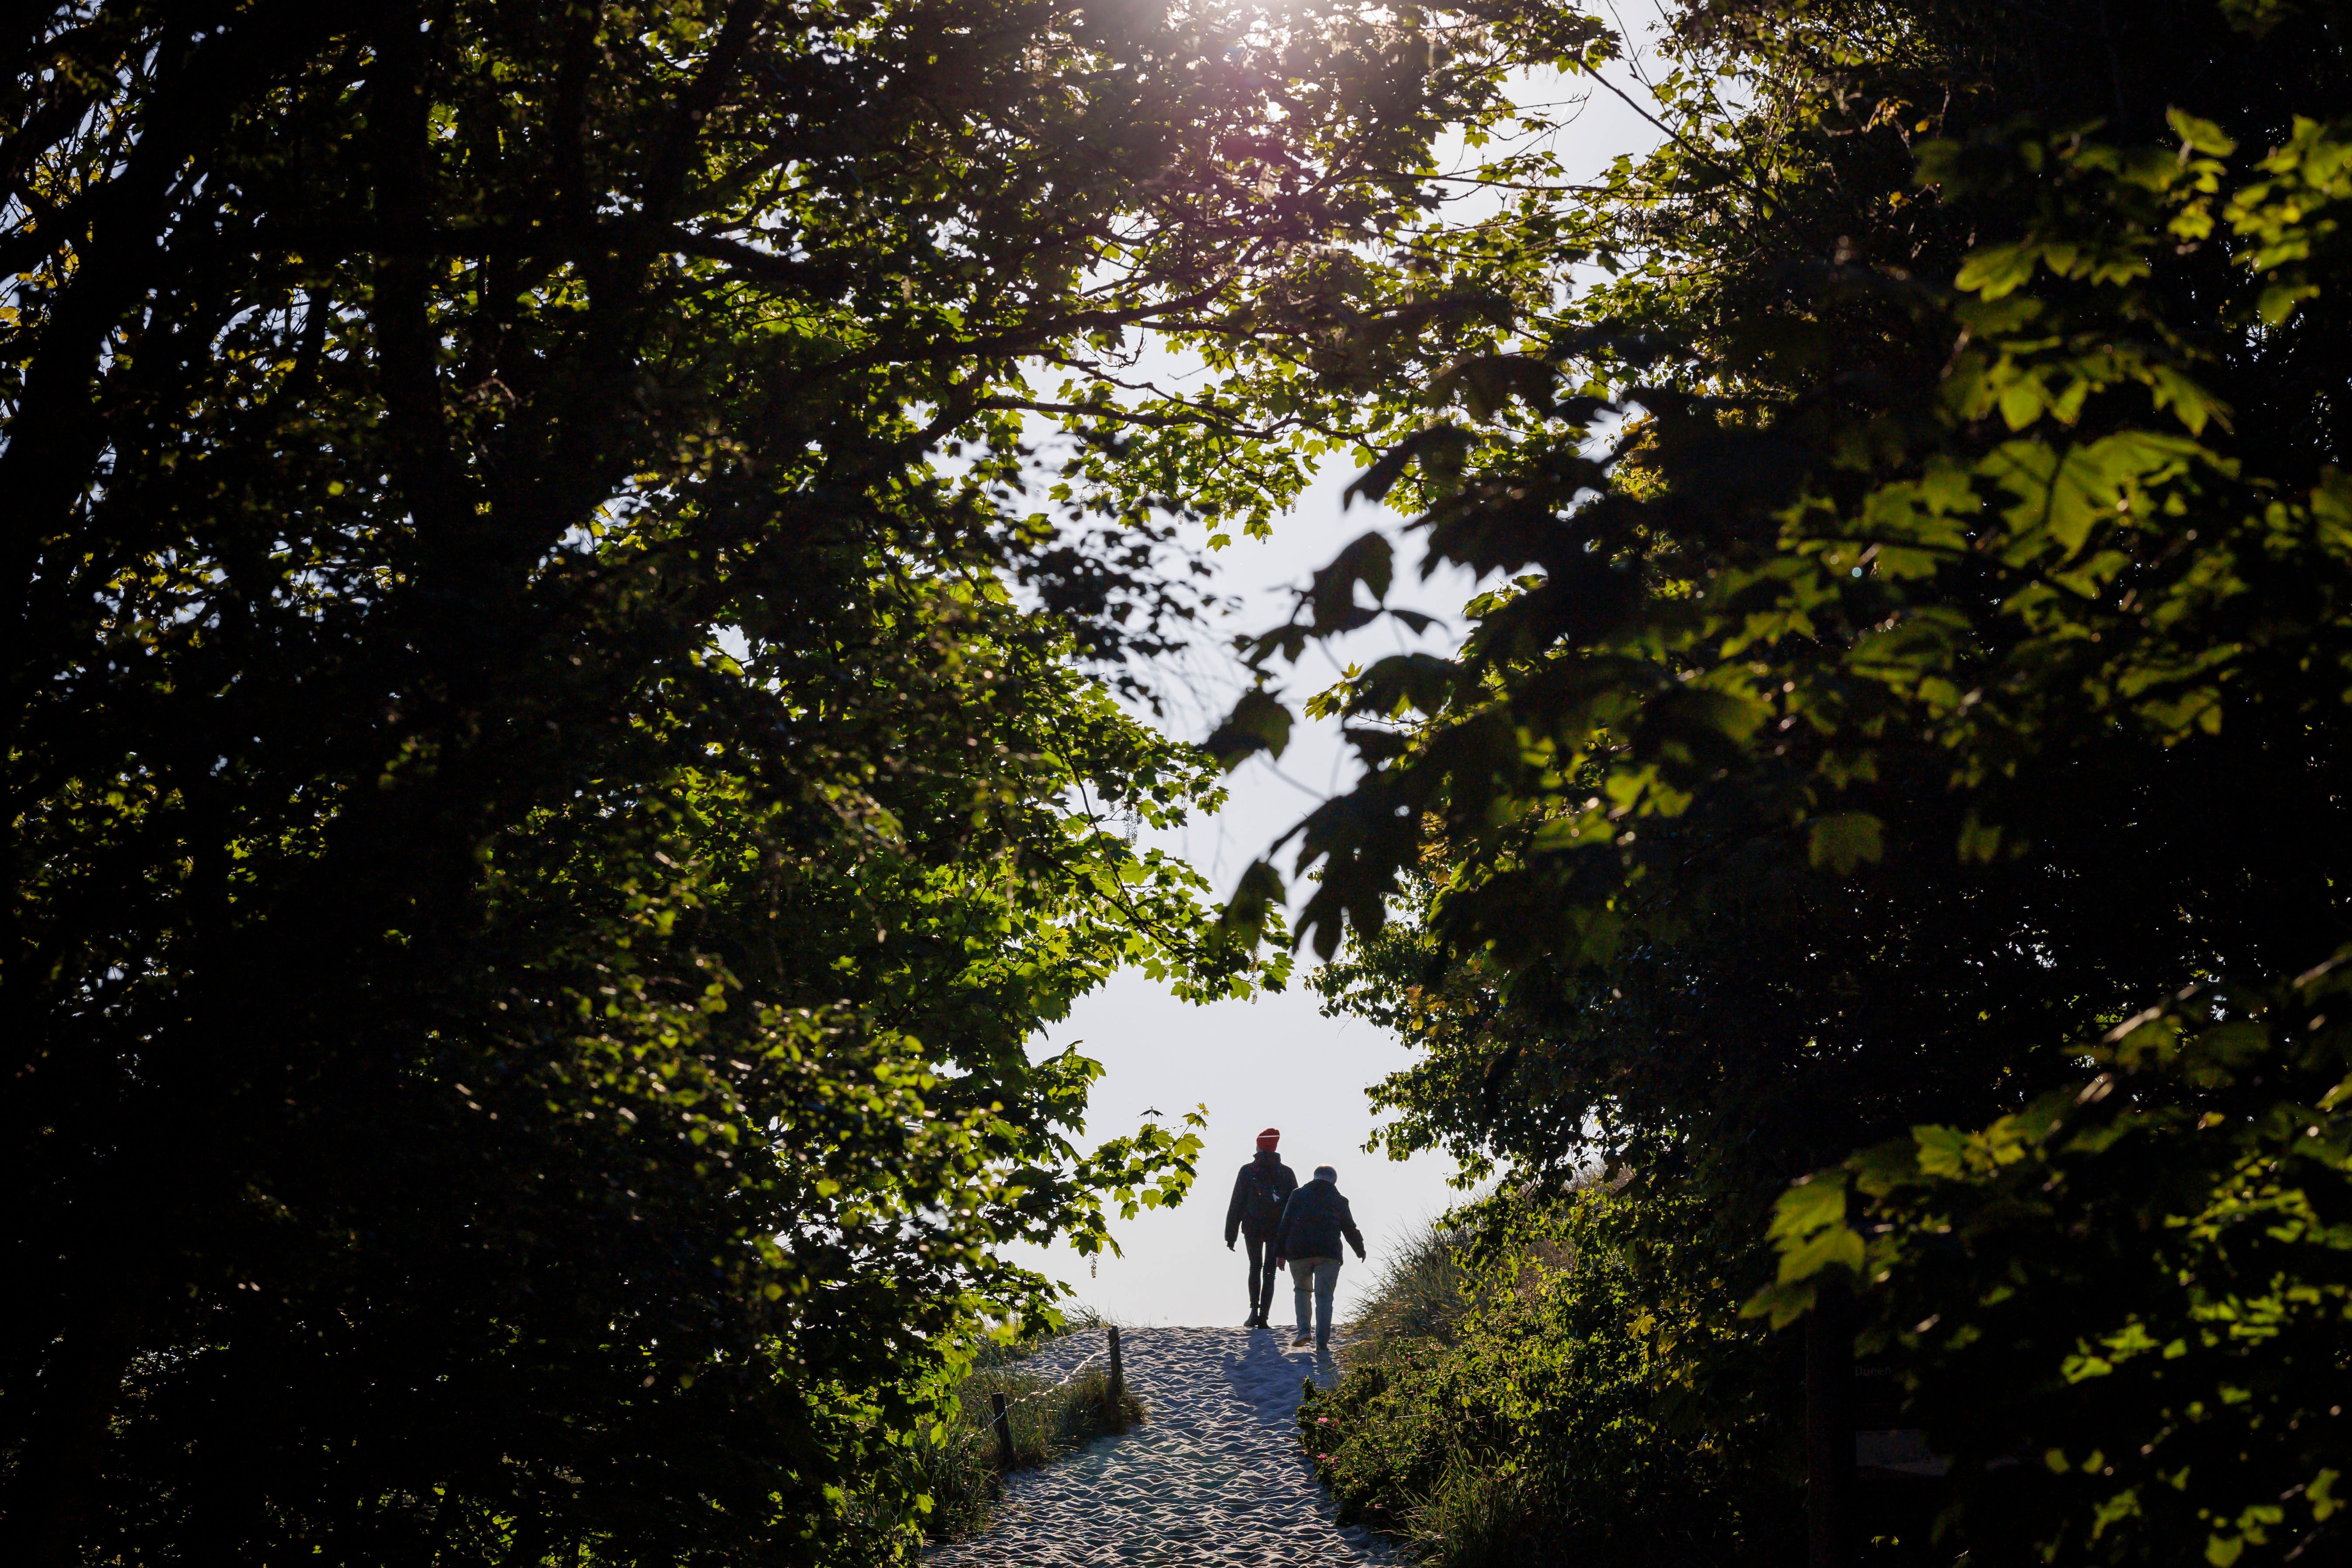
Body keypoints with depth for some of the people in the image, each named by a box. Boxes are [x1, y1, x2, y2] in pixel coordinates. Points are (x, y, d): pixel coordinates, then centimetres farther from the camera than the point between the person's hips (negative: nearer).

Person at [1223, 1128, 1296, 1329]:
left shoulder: (1247, 1171, -2)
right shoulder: (1286, 1173, 3)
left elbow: (1236, 1205, -3)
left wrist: (1230, 1234, 1)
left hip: (1253, 1229, 0)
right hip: (1278, 1230, 1)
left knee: (1255, 1268, 14)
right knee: (1270, 1272, 6)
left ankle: (1254, 1310, -3)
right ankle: (1263, 1318, -1)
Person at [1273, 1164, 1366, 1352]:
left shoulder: (1298, 1195, 14)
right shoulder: (1340, 1201, 15)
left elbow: (1285, 1225, 8)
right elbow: (1350, 1229, 18)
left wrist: (1280, 1253, 10)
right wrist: (1360, 1251, 35)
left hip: (1299, 1252, 0)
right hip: (1329, 1252, 0)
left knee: (1301, 1289, 19)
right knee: (1324, 1296, 3)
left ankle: (1303, 1329, -1)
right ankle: (1322, 1342, -5)